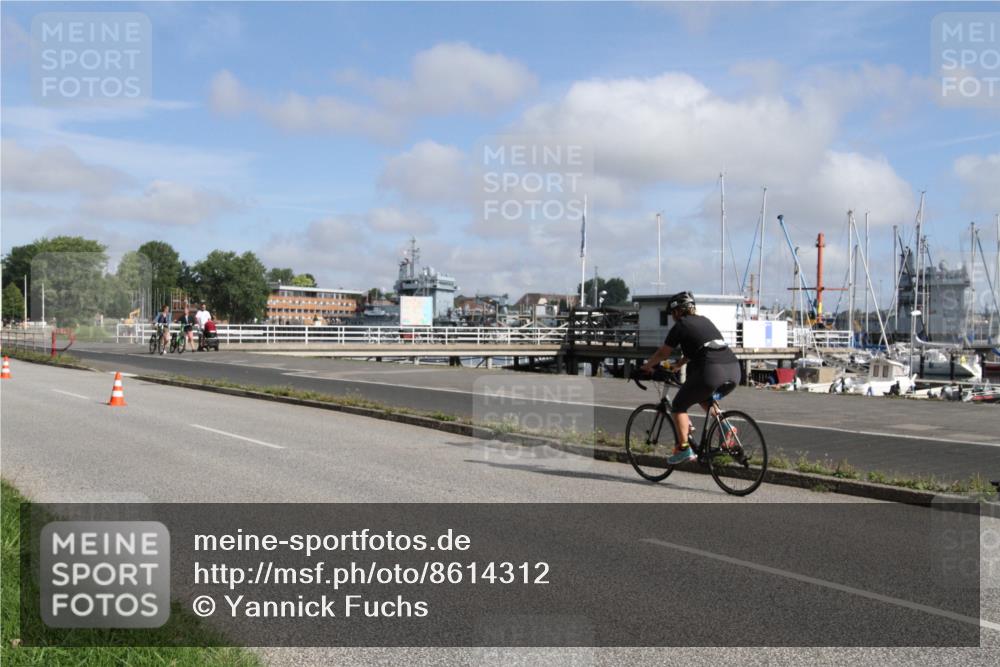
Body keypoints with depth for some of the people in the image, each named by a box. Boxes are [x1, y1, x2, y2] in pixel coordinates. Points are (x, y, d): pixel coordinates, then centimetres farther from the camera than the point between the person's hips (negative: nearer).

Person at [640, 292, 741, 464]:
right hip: (734, 371, 7)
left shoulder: (680, 326, 5)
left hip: (711, 372, -7)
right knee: (704, 397, 34)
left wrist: (647, 366, 29)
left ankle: (684, 449, 6)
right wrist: (677, 365, 46)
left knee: (678, 406, 12)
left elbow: (663, 353, 12)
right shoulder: (705, 321, 25)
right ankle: (726, 428, 16)